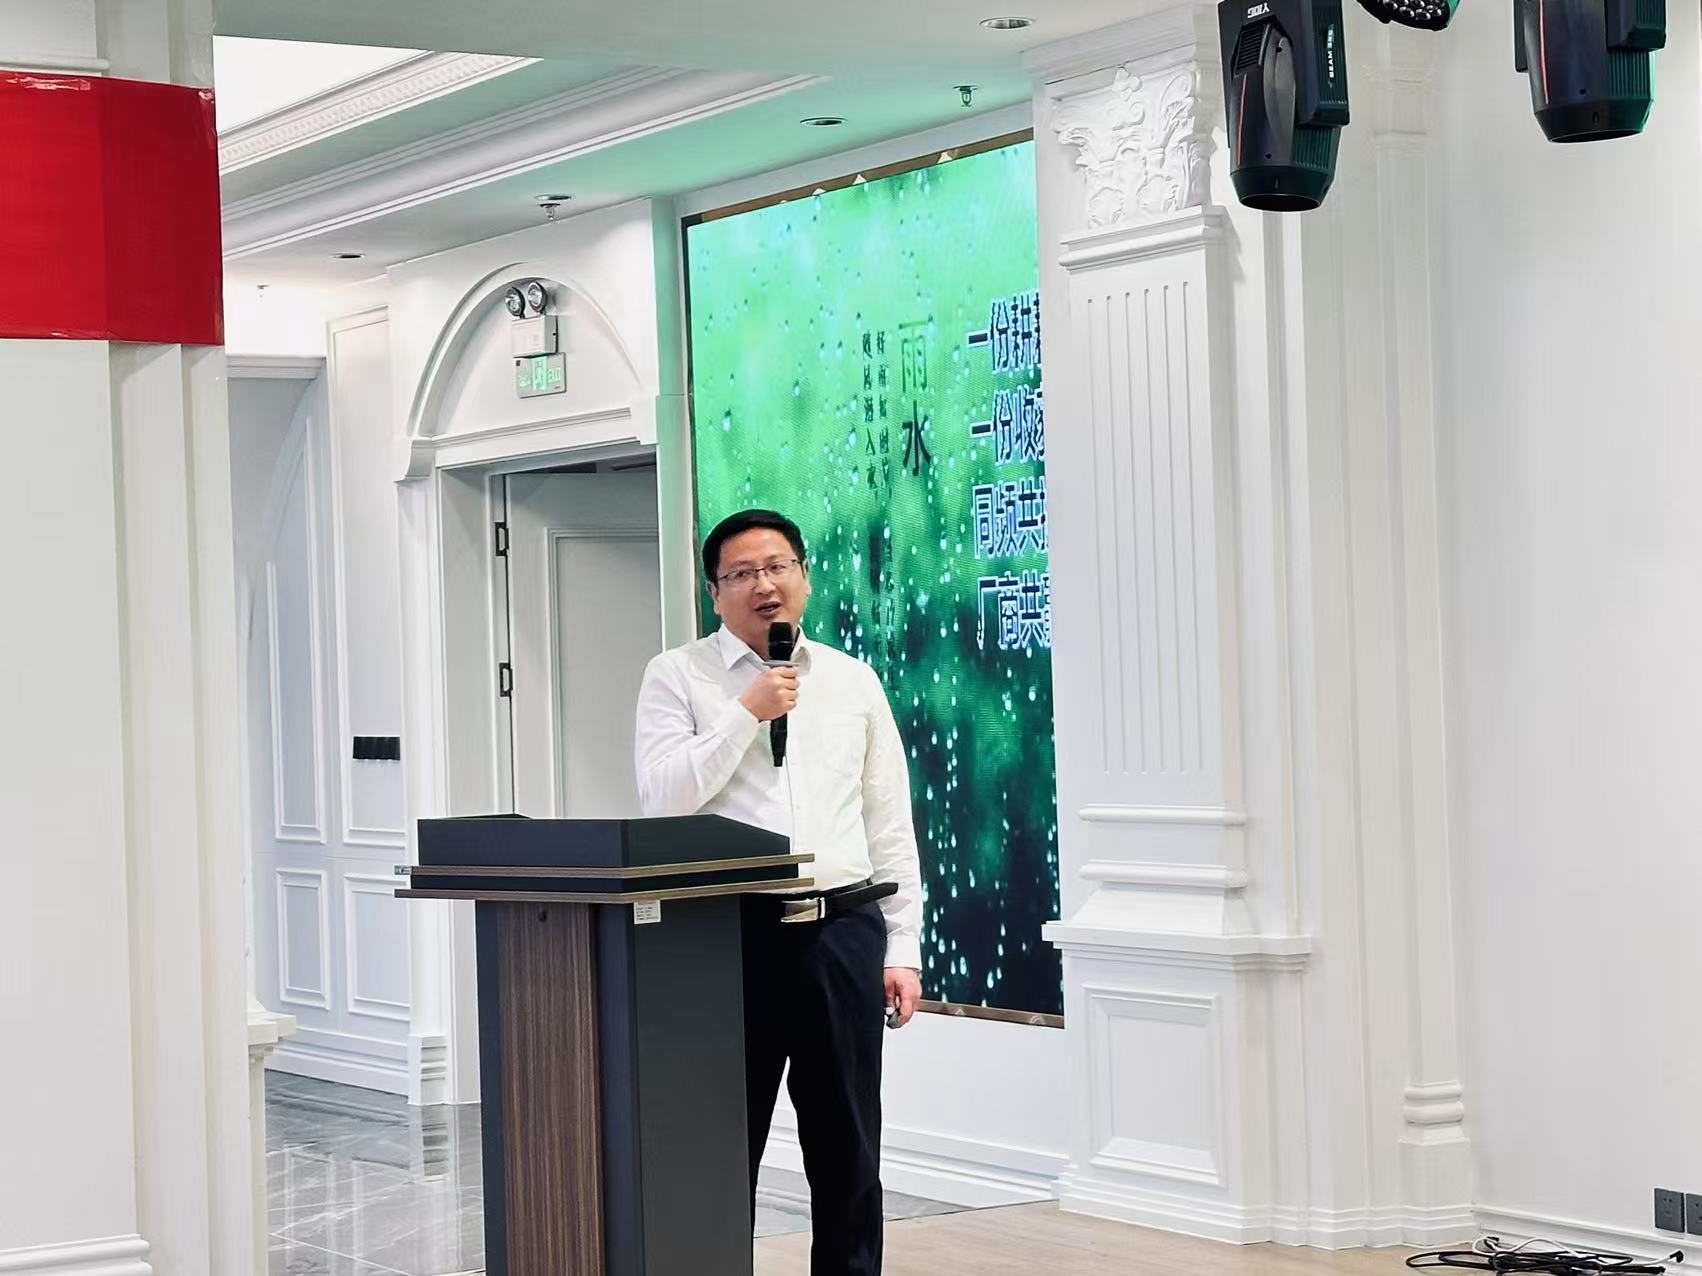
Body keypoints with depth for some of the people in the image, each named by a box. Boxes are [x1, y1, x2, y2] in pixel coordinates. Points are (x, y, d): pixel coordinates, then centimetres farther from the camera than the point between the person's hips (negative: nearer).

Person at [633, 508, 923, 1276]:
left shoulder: (854, 682, 11)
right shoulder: (679, 677, 3)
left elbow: (890, 827, 11)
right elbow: (661, 799, -10)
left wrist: (903, 948, 5)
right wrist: (747, 713, -12)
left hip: (841, 935, 3)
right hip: (732, 935, -2)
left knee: (848, 1149, 8)